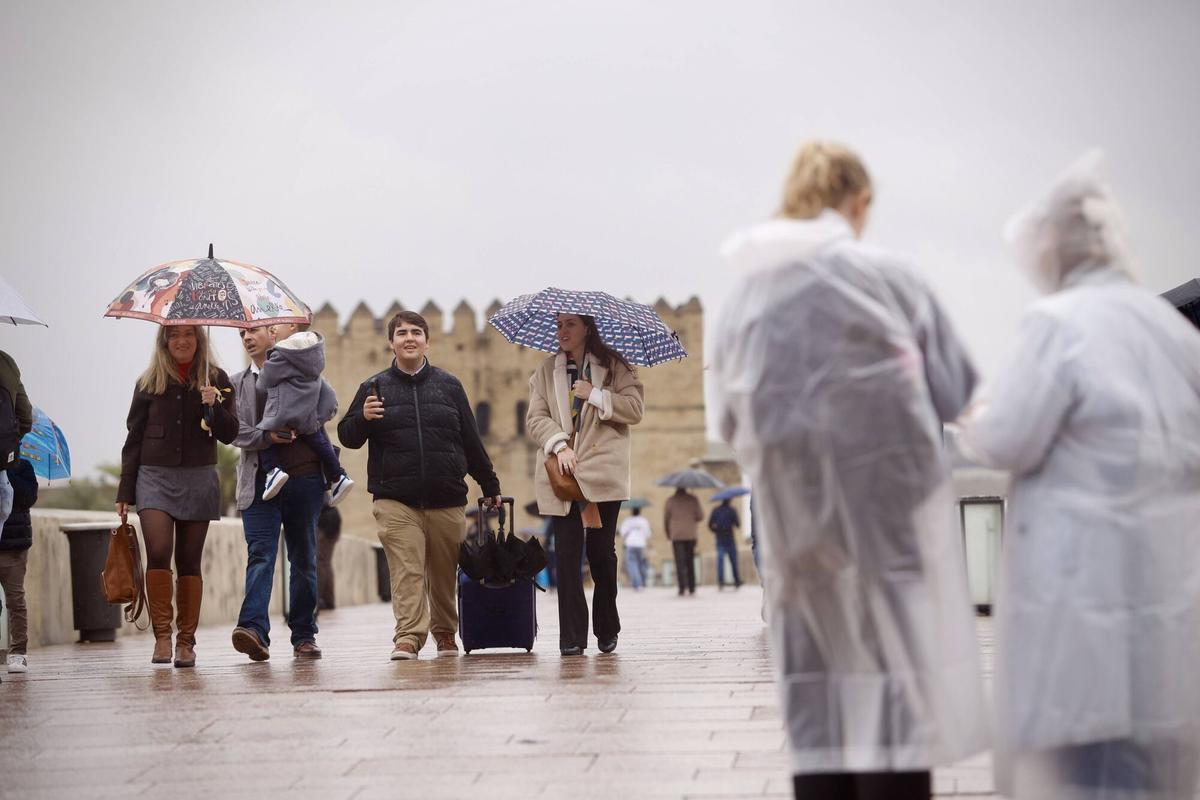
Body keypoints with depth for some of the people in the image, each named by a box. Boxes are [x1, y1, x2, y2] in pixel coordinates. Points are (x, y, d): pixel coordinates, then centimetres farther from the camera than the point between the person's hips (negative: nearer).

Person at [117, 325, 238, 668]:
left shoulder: (216, 380, 7)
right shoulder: (149, 382, 7)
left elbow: (229, 434, 4)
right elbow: (133, 439, 10)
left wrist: (214, 406, -15)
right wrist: (125, 492, 6)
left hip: (198, 479, 0)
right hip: (154, 476, 0)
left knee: (189, 561, 2)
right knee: (158, 552, -17)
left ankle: (186, 641, 8)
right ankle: (162, 636, -12)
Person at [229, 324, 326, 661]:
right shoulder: (238, 383, 14)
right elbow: (235, 430, 2)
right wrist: (267, 436, -16)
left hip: (303, 478, 0)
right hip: (259, 480, 0)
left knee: (303, 558, 6)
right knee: (260, 555, -15)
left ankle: (304, 635, 12)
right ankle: (254, 630, -27)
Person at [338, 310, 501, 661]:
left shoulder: (448, 385, 12)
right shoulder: (375, 387, 8)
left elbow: (471, 440, 16)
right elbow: (347, 437, 8)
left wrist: (489, 485, 18)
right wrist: (363, 418, -13)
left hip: (447, 500, 2)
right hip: (396, 502, -1)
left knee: (444, 572, 8)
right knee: (406, 571, -12)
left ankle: (445, 634, 24)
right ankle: (408, 638, -15)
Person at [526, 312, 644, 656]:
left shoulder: (613, 366, 7)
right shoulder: (547, 372, 13)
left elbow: (635, 408, -2)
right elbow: (535, 418, 4)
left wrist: (595, 395, -10)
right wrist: (559, 446, -11)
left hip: (603, 473, -1)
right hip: (562, 473, 2)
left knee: (601, 551, 2)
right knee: (567, 553, -5)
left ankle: (606, 631, 18)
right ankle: (572, 638, -5)